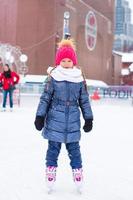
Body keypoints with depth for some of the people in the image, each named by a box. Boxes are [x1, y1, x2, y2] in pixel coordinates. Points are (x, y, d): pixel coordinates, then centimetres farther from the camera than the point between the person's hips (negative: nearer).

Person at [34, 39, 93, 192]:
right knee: (53, 146, 7)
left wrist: (88, 119, 9)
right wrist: (40, 117, -2)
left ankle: (77, 171, 20)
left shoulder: (79, 79, 2)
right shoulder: (53, 77, -4)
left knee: (73, 147, 8)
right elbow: (45, 98, -1)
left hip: (73, 121, 1)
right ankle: (51, 170, 19)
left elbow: (84, 100, 9)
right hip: (55, 120, -1)